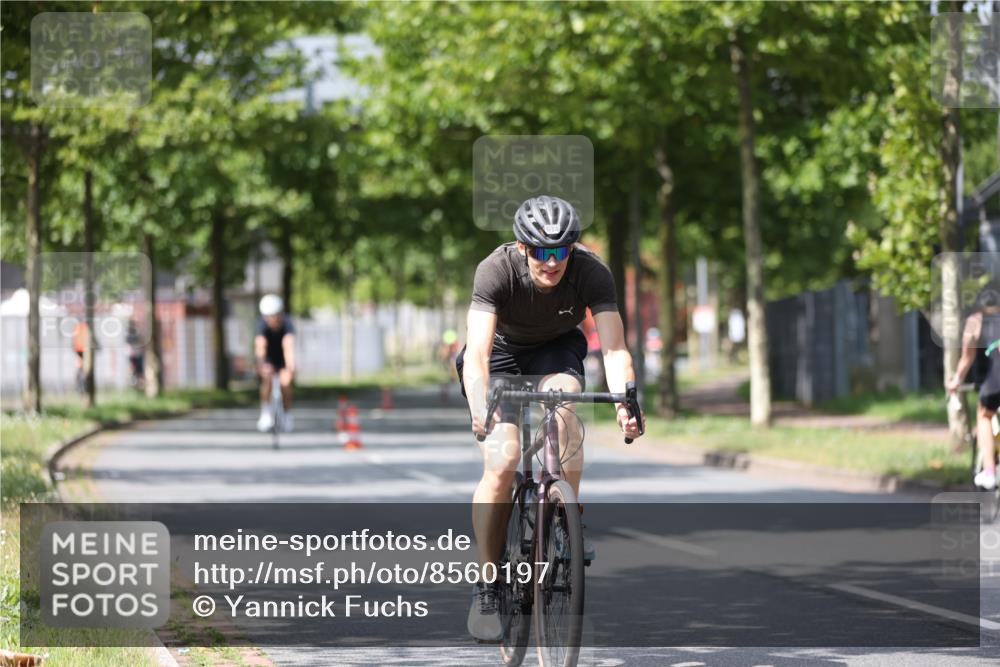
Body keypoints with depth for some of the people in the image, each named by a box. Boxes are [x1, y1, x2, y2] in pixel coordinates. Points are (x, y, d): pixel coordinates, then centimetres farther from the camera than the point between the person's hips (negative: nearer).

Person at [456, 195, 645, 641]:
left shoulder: (592, 273, -28)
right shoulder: (496, 270, -32)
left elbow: (615, 348, -36)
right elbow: (477, 352, -41)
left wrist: (625, 403, -55)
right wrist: (479, 410, -59)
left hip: (556, 351, 1)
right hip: (502, 354, -1)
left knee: (565, 408, -33)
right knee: (502, 461, -19)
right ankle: (485, 590, -9)